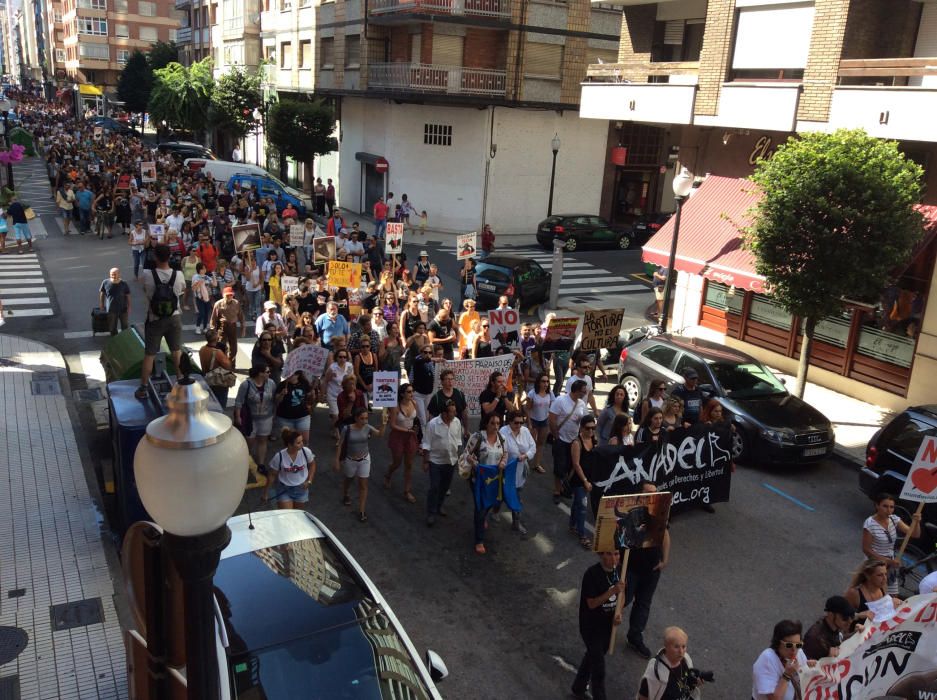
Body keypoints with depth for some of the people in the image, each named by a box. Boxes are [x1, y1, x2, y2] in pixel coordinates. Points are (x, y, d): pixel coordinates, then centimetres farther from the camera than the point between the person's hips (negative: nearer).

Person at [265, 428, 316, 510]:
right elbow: (272, 475, -7)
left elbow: (312, 465, 3)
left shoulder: (306, 452, -19)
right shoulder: (279, 457, -23)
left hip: (301, 488, 2)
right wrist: (266, 492, 0)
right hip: (284, 489, -2)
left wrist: (309, 481, -7)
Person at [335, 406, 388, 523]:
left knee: (363, 485, 2)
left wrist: (383, 423, -43)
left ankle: (362, 510, 12)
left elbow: (380, 434, -29)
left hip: (364, 460, 1)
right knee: (349, 479, 26)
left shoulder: (367, 427, -15)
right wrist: (337, 460, -9)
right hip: (350, 460, -1)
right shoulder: (347, 429, -21)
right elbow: (340, 445, -12)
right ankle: (345, 495, 57)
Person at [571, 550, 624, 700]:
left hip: (608, 624, 7)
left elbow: (620, 594, 6)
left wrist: (618, 613, -11)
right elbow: (592, 603, -24)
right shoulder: (592, 574, -28)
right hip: (591, 627, -7)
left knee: (592, 657, 27)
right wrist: (612, 591, -35)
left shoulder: (618, 570, -8)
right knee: (599, 669, 3)